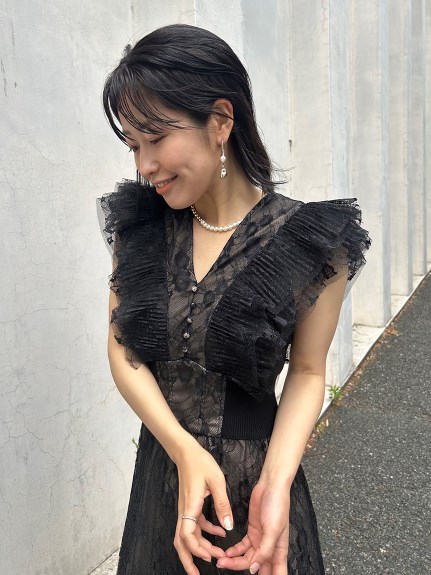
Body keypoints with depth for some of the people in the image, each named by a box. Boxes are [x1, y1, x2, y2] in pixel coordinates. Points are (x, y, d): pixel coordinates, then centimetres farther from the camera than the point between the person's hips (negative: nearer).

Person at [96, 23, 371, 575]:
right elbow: (121, 348, -5)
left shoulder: (310, 242, -15)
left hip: (258, 477, -3)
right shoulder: (136, 224, -6)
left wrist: (276, 482, -23)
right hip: (159, 468, 3)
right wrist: (185, 450, -19)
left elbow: (307, 372, -8)